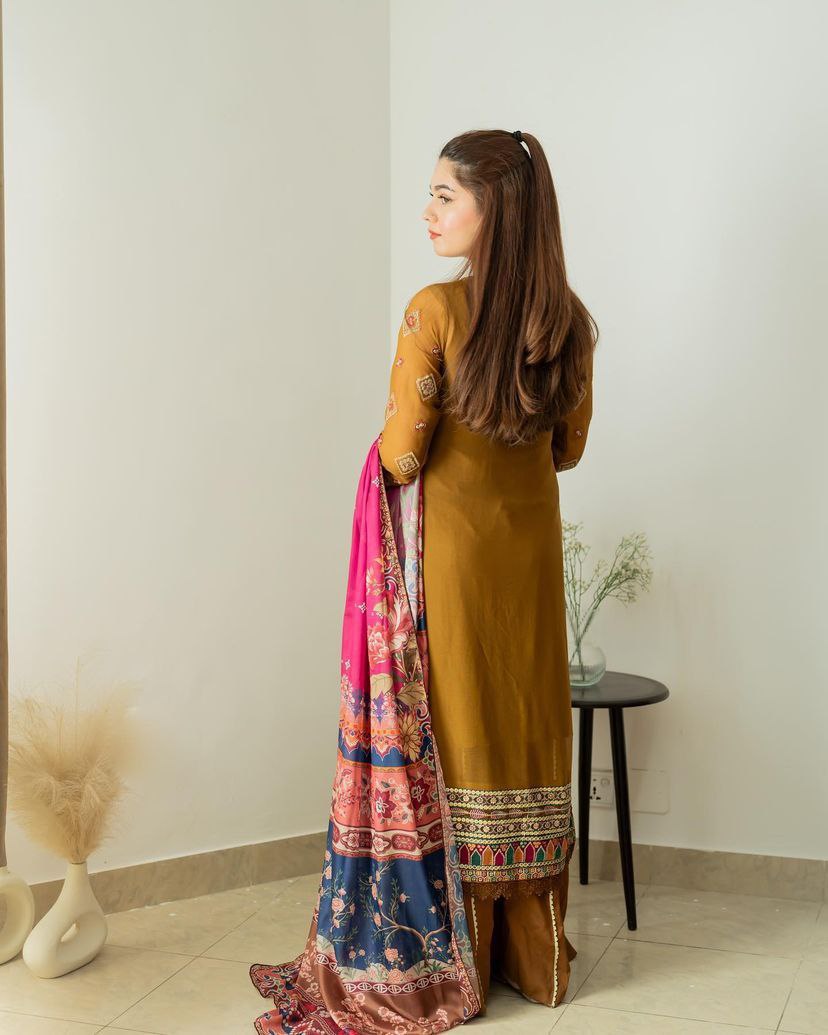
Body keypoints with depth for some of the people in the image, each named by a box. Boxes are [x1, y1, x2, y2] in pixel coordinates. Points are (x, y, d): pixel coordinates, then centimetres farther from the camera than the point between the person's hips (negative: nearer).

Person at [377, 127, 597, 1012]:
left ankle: (459, 961, 19)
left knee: (460, 728, 6)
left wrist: (392, 454, 7)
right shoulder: (567, 316, 1)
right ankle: (536, 956, 27)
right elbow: (568, 448, 9)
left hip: (453, 541, -5)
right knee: (531, 725, 13)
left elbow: (401, 457, -15)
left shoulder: (435, 310, -16)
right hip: (532, 542, 5)